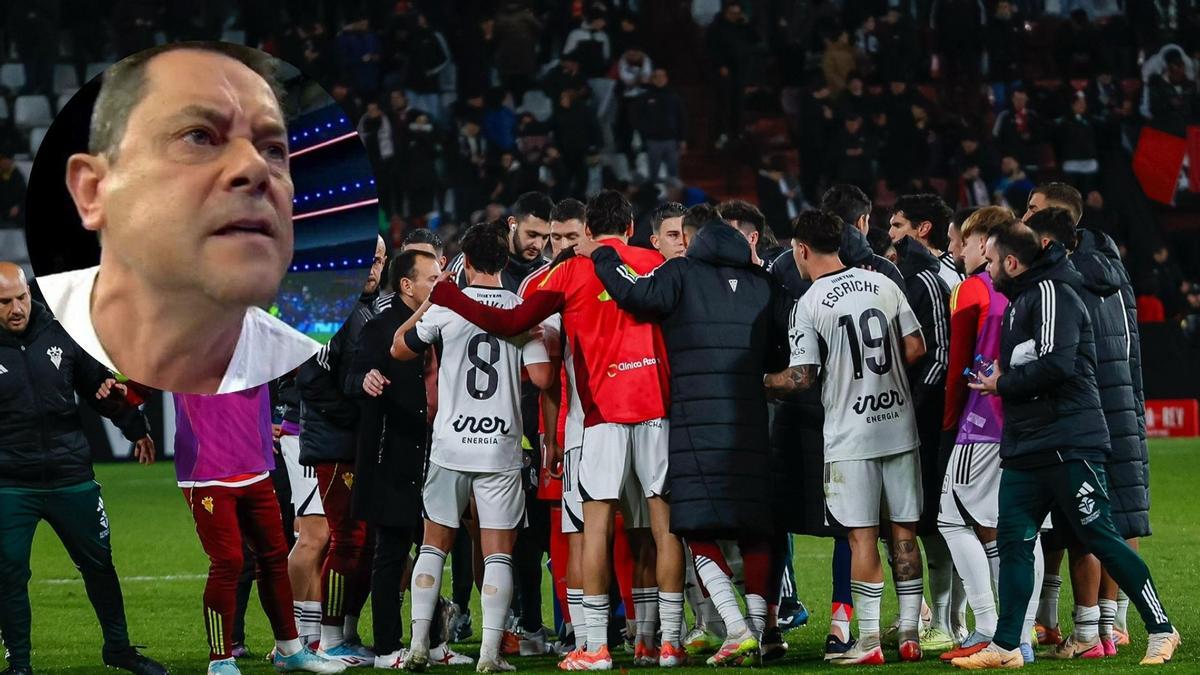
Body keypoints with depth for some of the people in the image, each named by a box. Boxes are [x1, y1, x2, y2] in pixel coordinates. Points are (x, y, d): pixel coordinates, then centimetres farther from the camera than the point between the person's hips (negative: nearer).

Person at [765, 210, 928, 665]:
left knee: (862, 537, -2)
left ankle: (868, 642, -2)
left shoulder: (809, 305, -10)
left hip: (851, 434, -5)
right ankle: (909, 636, 10)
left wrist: (761, 383, 5)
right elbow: (915, 348, 6)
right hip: (899, 425, 5)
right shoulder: (883, 284, 5)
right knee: (904, 532, 8)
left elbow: (801, 377, -12)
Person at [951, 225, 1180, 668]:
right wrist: (1000, 379, 8)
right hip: (1026, 449, 9)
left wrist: (1002, 384, -10)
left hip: (1068, 445, -9)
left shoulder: (1051, 294, -11)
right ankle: (1006, 646, 5)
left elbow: (1056, 365, -22)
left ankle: (1161, 631, 4)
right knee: (1013, 540, 3)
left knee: (1100, 539, -5)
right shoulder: (1019, 302, 19)